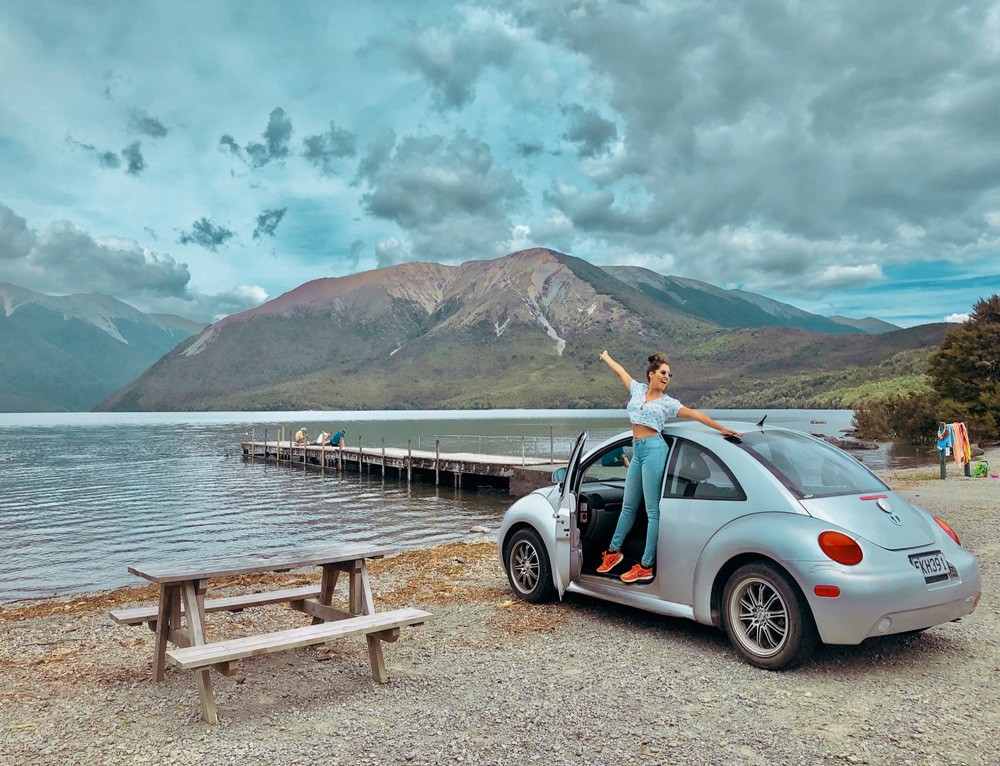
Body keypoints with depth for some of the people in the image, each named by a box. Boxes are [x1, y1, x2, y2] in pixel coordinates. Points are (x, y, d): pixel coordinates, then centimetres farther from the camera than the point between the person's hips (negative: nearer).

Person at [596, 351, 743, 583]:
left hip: (653, 449, -5)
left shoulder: (668, 403, 4)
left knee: (653, 510, -5)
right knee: (628, 506, 15)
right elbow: (620, 371, 28)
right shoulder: (638, 390, 15)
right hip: (637, 451, 5)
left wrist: (723, 429, -2)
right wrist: (606, 357, 43)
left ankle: (646, 567, -4)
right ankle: (614, 552, 30)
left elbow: (696, 414, 2)